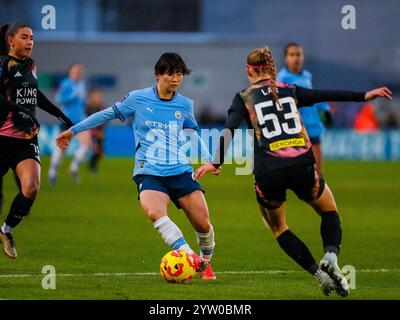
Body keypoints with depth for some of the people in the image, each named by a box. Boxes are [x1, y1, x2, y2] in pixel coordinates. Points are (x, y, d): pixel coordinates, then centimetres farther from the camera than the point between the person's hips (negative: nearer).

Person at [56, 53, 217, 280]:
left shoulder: (185, 105, 9)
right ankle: (192, 258, -36)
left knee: (203, 223, -7)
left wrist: (209, 159, 20)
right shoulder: (138, 99, 0)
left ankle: (206, 262, 22)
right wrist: (73, 131, 16)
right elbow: (108, 114, 10)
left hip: (181, 171, 3)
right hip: (149, 173, -3)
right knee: (154, 211, -34)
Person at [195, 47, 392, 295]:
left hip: (268, 172, -1)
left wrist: (216, 162, -13)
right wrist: (364, 96, 15)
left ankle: (319, 273, 8)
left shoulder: (244, 99, 10)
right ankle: (331, 257, -5)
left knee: (277, 226, 24)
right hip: (302, 166, 1)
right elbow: (328, 95, 11)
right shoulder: (291, 92, 15)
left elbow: (229, 130, -5)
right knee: (330, 211, 25)